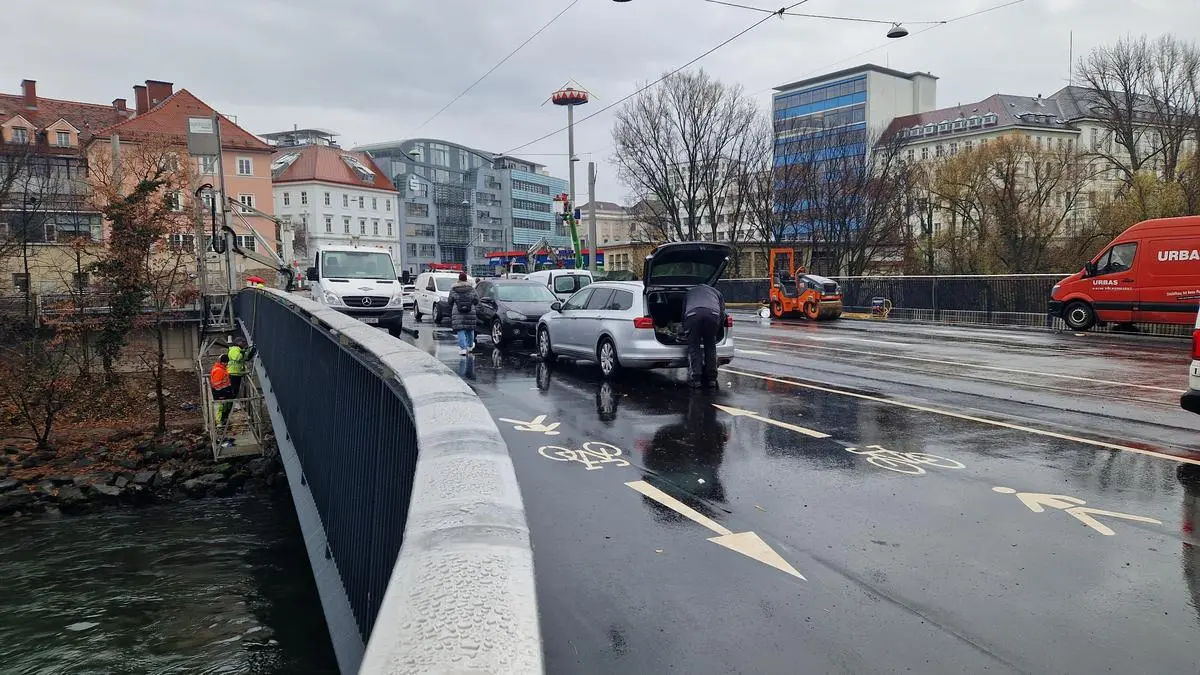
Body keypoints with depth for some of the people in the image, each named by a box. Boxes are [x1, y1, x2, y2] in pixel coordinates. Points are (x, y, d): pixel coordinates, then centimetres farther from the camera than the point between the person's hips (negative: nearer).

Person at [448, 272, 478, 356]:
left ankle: (463, 348, -9)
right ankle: (470, 346, 34)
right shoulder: (471, 289, -1)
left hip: (457, 313, -1)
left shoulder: (453, 289, -3)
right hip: (470, 312, 1)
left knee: (461, 331, 0)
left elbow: (450, 301, 1)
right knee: (470, 329, 18)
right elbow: (476, 300, 0)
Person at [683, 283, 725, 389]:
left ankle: (695, 379, -1)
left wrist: (685, 330, 46)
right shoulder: (716, 292, 38)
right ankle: (711, 378, 16)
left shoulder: (689, 292, 39)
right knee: (710, 346, 16)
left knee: (694, 347, 6)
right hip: (713, 314, 1)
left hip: (693, 314, -1)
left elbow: (683, 313, 37)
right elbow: (722, 314, 29)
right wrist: (716, 329, 39)